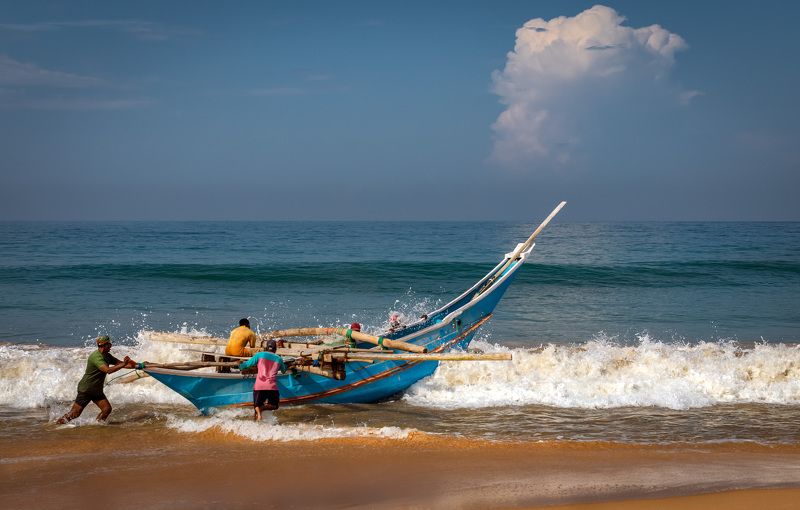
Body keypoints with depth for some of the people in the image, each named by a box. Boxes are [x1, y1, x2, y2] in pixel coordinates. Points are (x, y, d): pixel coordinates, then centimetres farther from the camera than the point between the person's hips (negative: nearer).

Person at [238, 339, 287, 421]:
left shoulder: (260, 355, 7)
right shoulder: (279, 359, 13)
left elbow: (247, 364, 9)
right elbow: (283, 371, 31)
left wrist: (240, 367, 30)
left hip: (259, 386, 0)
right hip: (272, 387, 0)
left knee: (257, 404, 15)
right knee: (274, 405, 18)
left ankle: (258, 411, -22)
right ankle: (263, 407, -16)